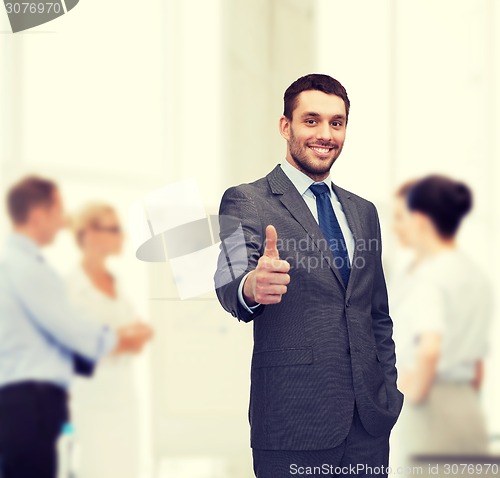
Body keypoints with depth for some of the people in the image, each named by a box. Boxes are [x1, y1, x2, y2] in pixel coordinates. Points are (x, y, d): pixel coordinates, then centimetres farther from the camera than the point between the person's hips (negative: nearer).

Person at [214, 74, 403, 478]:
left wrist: (389, 393, 11)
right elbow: (229, 282, -20)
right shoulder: (246, 202, -3)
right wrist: (251, 288, -42)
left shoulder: (363, 212, 15)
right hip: (294, 420, -5)